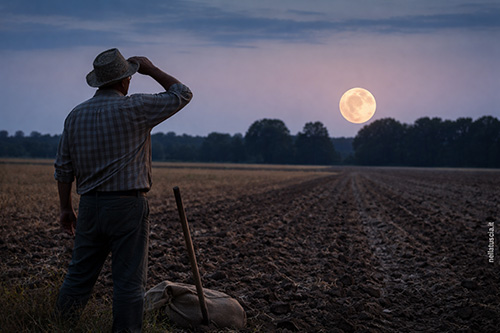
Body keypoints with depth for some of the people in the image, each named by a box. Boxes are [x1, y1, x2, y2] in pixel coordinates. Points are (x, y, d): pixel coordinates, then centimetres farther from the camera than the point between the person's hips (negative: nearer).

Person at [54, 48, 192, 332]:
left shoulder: (76, 115, 6)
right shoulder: (134, 109, -10)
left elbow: (63, 168, 10)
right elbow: (182, 95, 0)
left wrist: (66, 208, 18)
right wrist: (151, 69, 10)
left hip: (90, 205, 5)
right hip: (128, 206, -5)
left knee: (80, 275, 14)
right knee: (129, 280, 2)